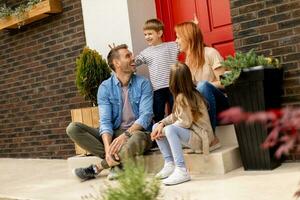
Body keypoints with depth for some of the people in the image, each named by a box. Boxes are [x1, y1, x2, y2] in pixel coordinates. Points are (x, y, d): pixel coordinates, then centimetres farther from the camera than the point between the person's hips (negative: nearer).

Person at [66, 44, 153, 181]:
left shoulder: (143, 84, -2)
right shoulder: (105, 87, 0)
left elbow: (146, 115, -13)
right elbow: (105, 121, -9)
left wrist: (126, 135, -29)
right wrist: (107, 147, -27)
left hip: (137, 132, -2)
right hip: (114, 134, 3)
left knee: (136, 140, -40)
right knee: (73, 128, -15)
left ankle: (96, 168, -15)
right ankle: (117, 162, -21)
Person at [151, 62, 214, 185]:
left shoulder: (182, 97, -20)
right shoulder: (180, 95, 6)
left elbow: (185, 122, -21)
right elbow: (175, 116, 8)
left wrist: (164, 131, -13)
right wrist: (161, 124, -8)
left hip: (200, 137, -10)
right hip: (191, 133, 10)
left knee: (170, 129, -34)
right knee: (156, 127, 6)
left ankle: (181, 171, -31)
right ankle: (170, 164, 5)